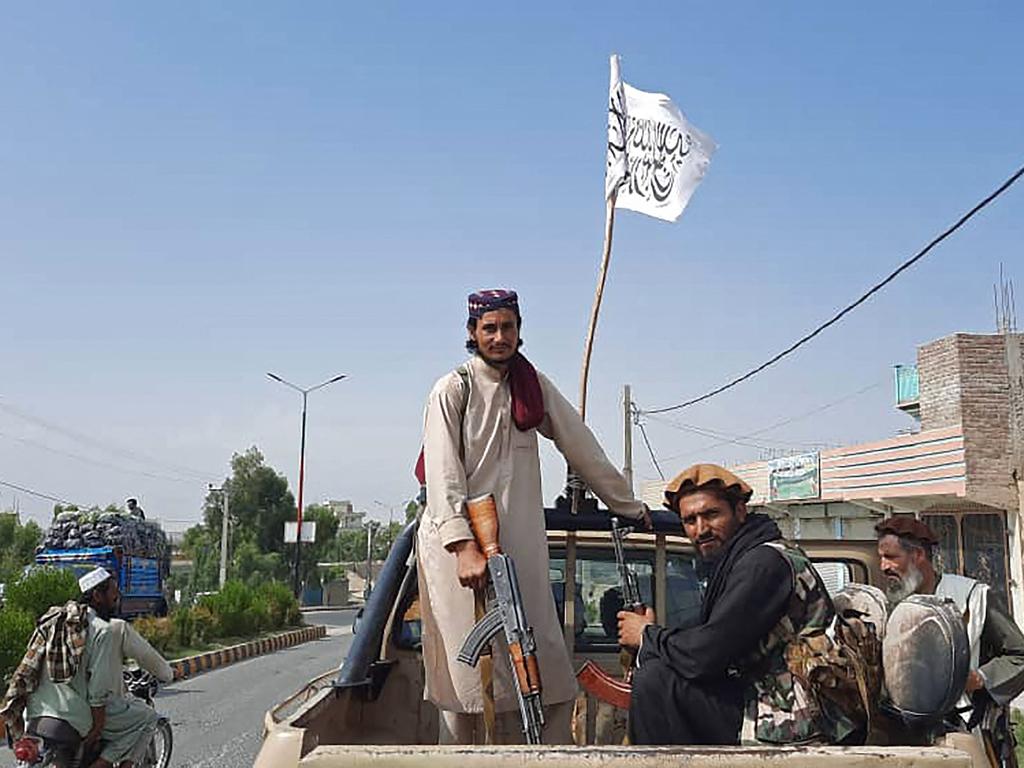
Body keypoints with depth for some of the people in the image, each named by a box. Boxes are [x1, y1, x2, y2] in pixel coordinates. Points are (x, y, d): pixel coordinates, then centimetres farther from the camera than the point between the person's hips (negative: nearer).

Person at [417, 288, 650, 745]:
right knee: (468, 675, -3)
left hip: (518, 543, 5)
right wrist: (464, 546, -23)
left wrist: (628, 506, 18)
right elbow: (443, 475, -12)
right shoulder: (453, 389, -3)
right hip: (457, 540, -4)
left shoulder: (534, 386, 11)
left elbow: (581, 447, 16)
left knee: (541, 670, 0)